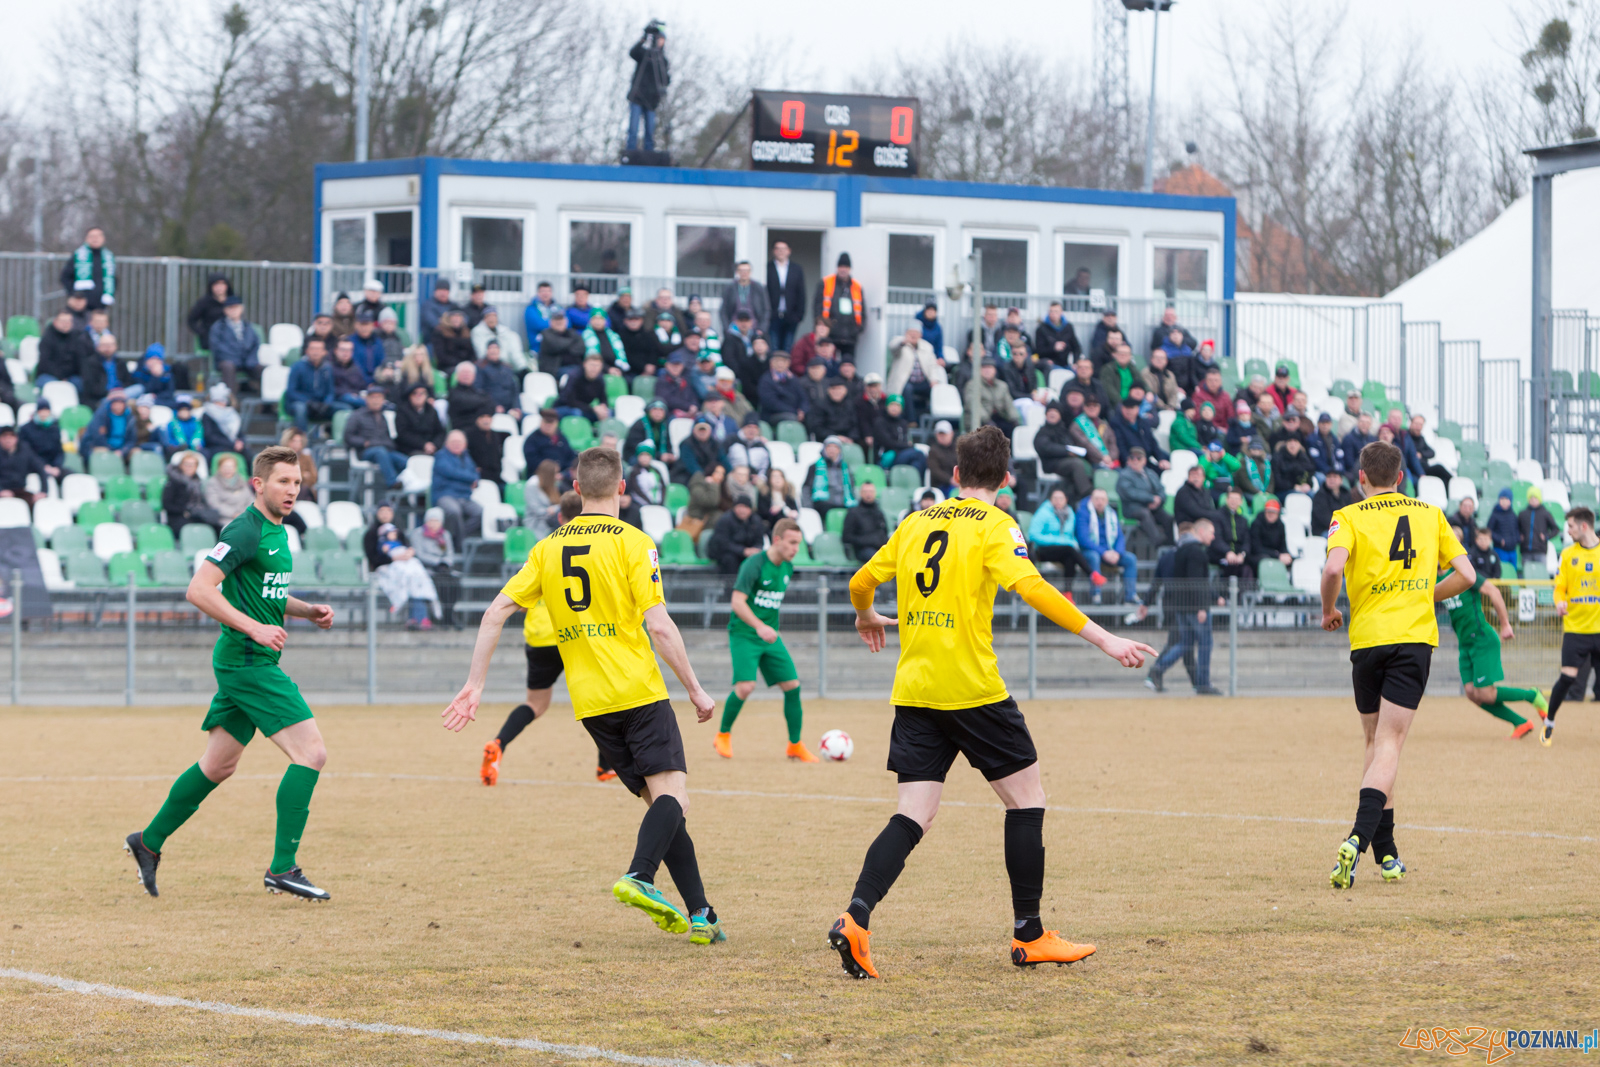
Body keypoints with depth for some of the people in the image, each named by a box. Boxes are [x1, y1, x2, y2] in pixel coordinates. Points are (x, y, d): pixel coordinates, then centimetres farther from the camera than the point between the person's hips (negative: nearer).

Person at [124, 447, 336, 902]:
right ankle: (283, 868, -13)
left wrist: (306, 610, 12)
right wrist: (255, 628, -25)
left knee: (218, 766, 17)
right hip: (247, 661, -10)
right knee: (311, 753, -14)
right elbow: (199, 590, -21)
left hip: (253, 662, 10)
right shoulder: (246, 531, -15)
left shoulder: (277, 532, 15)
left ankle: (149, 842, 29)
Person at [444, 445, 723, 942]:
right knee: (671, 790, -10)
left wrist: (475, 685, 10)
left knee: (658, 798, 10)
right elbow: (659, 626, -11)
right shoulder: (632, 542, -4)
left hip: (590, 704, 5)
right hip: (639, 692, -5)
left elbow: (496, 612, 6)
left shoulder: (548, 547, 11)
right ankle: (640, 876, -37)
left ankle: (699, 913, 2)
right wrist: (695, 689, -2)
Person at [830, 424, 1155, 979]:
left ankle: (856, 917, -17)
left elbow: (860, 584, 20)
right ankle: (1029, 936, 11)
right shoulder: (994, 526, -4)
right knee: (1026, 798, 9)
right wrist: (1104, 640, -20)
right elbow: (1031, 587, -19)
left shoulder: (916, 522, 13)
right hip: (972, 688, -5)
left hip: (913, 691, 5)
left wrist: (867, 618, 43)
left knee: (914, 816, 4)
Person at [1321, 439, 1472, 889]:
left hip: (1368, 637, 0)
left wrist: (1329, 610, 1)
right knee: (1389, 745, -7)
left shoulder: (1349, 517, 2)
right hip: (1416, 637, 0)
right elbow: (1466, 574, 9)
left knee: (1377, 742, 15)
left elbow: (1333, 568, -17)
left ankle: (1386, 853, 17)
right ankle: (1359, 838, -28)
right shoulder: (1431, 514, 11)